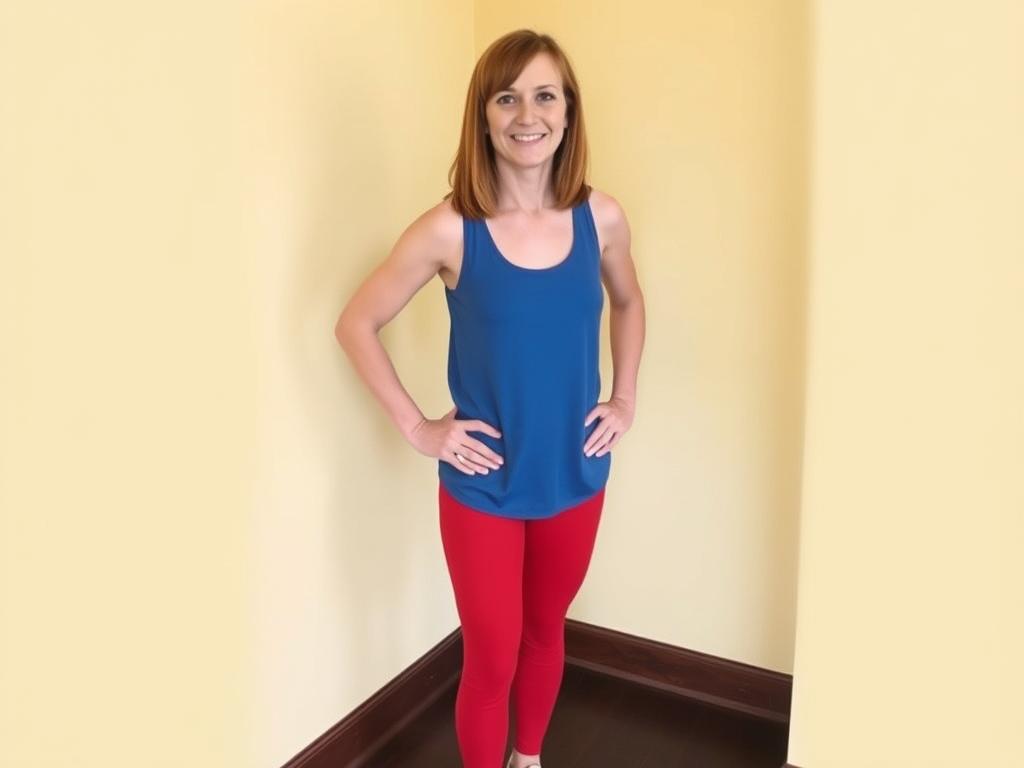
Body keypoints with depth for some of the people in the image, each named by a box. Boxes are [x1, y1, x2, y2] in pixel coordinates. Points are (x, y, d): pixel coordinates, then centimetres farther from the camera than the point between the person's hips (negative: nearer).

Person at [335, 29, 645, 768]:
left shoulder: (601, 217, -6)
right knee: (491, 660, 10)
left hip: (576, 474, 4)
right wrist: (417, 426, -10)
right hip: (482, 485, -3)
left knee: (546, 630, 24)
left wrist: (626, 399, 5)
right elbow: (356, 324, -6)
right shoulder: (450, 229, -16)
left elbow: (629, 303, 14)